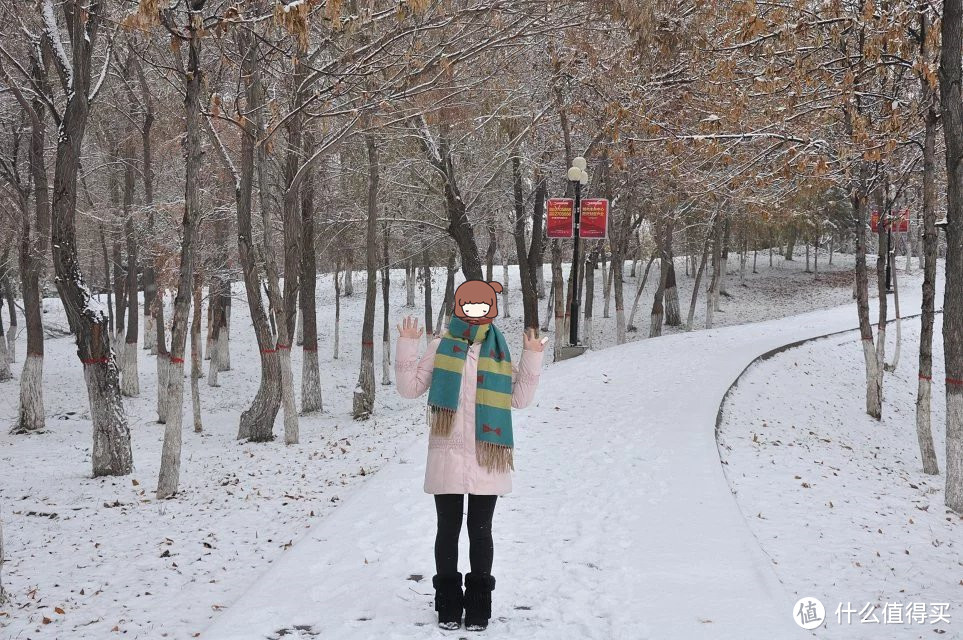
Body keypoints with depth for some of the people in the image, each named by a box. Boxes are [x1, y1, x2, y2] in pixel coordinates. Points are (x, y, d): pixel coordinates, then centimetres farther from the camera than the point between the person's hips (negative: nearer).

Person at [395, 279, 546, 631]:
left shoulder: (499, 350, 8)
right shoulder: (441, 346, 4)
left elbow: (519, 399, 5)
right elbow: (410, 388, 3)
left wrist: (532, 359, -2)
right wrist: (407, 347, -7)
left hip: (486, 457, 1)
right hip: (447, 456, -1)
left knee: (480, 530, 6)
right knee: (448, 529, 6)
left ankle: (478, 604, 16)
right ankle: (448, 603, 17)